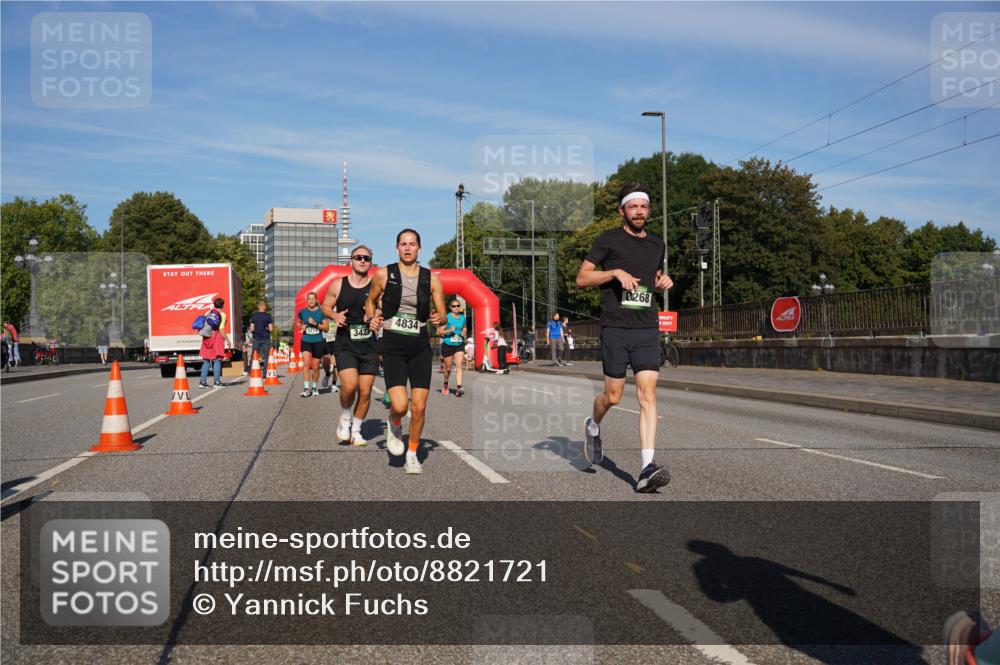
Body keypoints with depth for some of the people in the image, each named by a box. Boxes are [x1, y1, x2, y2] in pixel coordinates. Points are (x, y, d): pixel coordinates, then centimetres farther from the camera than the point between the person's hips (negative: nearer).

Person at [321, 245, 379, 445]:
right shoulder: (338, 285, 2)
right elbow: (325, 306, 14)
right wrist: (335, 315, -7)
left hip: (369, 346, 1)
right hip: (345, 345, -1)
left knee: (365, 391, 2)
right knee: (350, 385, -19)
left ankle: (356, 430, 21)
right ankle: (345, 419, 10)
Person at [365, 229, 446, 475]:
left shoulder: (431, 279, 3)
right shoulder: (384, 274, 0)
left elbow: (442, 315, 8)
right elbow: (370, 301, 16)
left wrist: (437, 319, -15)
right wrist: (372, 318, -4)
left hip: (420, 346, 2)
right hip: (393, 346, -2)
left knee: (419, 407, -1)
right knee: (400, 405, -16)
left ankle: (412, 454, 20)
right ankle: (394, 426, 21)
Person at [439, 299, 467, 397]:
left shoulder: (463, 317, 4)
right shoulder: (447, 317, -8)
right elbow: (440, 331, -8)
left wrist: (464, 332, 0)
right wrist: (449, 330, -24)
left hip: (459, 345, 2)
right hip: (448, 345, -2)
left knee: (459, 366, -13)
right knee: (448, 367, 11)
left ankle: (459, 388, -21)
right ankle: (446, 385, 36)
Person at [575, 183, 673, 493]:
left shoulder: (657, 243, 16)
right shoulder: (609, 239, 1)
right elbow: (582, 278, -1)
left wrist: (664, 281, 9)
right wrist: (616, 272, -14)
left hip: (647, 329, 3)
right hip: (615, 328, -3)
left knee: (647, 394, -9)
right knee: (613, 396, 2)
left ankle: (647, 468, -14)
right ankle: (594, 426, 37)